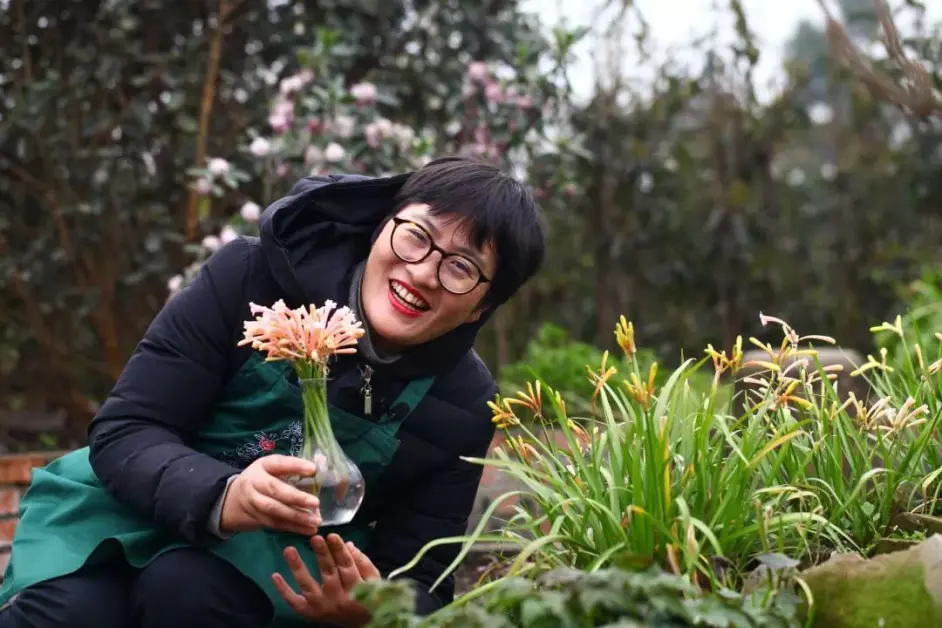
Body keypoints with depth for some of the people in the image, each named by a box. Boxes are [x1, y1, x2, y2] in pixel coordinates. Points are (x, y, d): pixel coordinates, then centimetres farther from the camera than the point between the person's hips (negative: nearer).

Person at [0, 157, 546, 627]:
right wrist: (221, 496, -37)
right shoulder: (255, 276, -15)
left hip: (282, 560, 1)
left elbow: (419, 582, -6)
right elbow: (123, 432, -15)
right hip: (128, 511, -1)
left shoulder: (461, 403, -10)